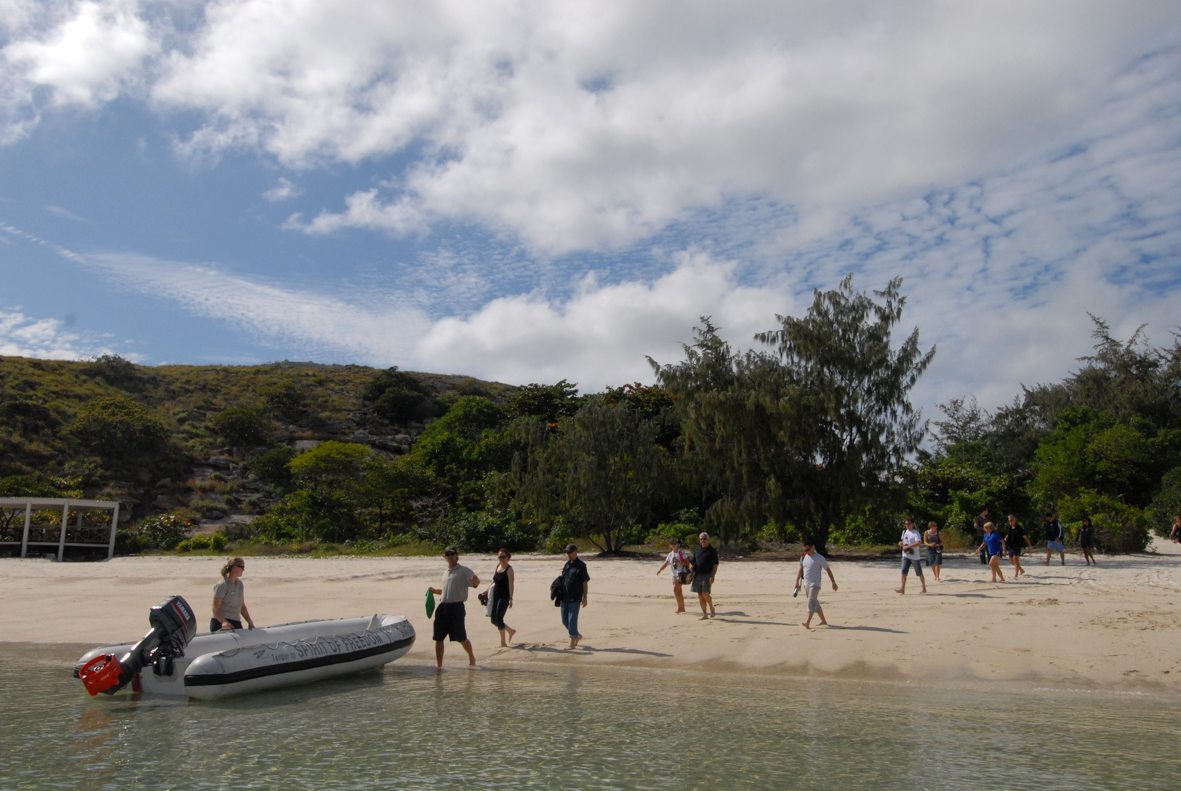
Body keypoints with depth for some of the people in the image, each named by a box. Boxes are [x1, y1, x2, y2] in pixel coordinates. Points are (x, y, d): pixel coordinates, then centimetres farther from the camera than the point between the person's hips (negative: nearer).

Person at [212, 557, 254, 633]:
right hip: (221, 624, -7)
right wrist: (224, 622, -30)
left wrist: (250, 622, 12)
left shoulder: (240, 584, 13)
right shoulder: (222, 586, -8)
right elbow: (215, 608, -14)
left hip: (236, 623, 7)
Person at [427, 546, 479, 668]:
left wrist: (475, 581, -41)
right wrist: (434, 590, 18)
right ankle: (438, 665, 9)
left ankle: (471, 657, 27)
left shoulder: (464, 571, -4)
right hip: (442, 607, 6)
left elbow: (475, 584, -19)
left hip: (456, 608, -6)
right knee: (438, 638, 1)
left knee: (461, 638, 2)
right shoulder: (445, 573, 18)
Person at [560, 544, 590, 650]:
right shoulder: (566, 565, 12)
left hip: (575, 598, -7)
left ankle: (572, 643, 4)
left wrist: (585, 597, -9)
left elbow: (585, 582, -6)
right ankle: (577, 635, 32)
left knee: (572, 620, -5)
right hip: (565, 597, 7)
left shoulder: (581, 565, -7)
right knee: (565, 620, 12)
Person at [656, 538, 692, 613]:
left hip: (682, 573, -7)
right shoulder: (670, 554, 12)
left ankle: (679, 607, -9)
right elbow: (665, 564, 11)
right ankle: (682, 608, 18)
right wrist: (659, 570, -3)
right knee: (678, 592, 10)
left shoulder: (682, 553, -8)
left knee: (675, 589, -16)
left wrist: (678, 561, -24)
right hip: (675, 574, 7)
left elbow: (686, 563, -11)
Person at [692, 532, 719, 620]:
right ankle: (704, 614, 12)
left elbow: (715, 565, -5)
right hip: (697, 575, 5)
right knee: (700, 595, 5)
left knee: (705, 593, -15)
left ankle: (712, 608, 10)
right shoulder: (697, 550, 14)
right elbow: (692, 562, 18)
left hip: (707, 575, -5)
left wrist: (712, 576, -14)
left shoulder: (712, 551, -1)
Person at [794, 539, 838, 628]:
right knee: (815, 603, 14)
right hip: (806, 584, 7)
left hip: (815, 584, -7)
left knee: (811, 602, -18)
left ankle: (808, 622, -27)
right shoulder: (803, 557, 8)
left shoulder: (819, 558, -9)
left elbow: (828, 570, -3)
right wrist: (797, 581, 9)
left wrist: (833, 582, 0)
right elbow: (801, 569, 16)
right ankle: (823, 621, 27)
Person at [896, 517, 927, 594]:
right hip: (906, 555, 6)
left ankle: (924, 588, 24)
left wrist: (907, 546, -30)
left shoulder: (916, 533, -12)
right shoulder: (904, 532, 12)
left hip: (914, 556, -5)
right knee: (904, 572, -9)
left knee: (919, 573, 8)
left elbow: (919, 543, -28)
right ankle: (903, 589, -14)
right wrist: (901, 543, 4)